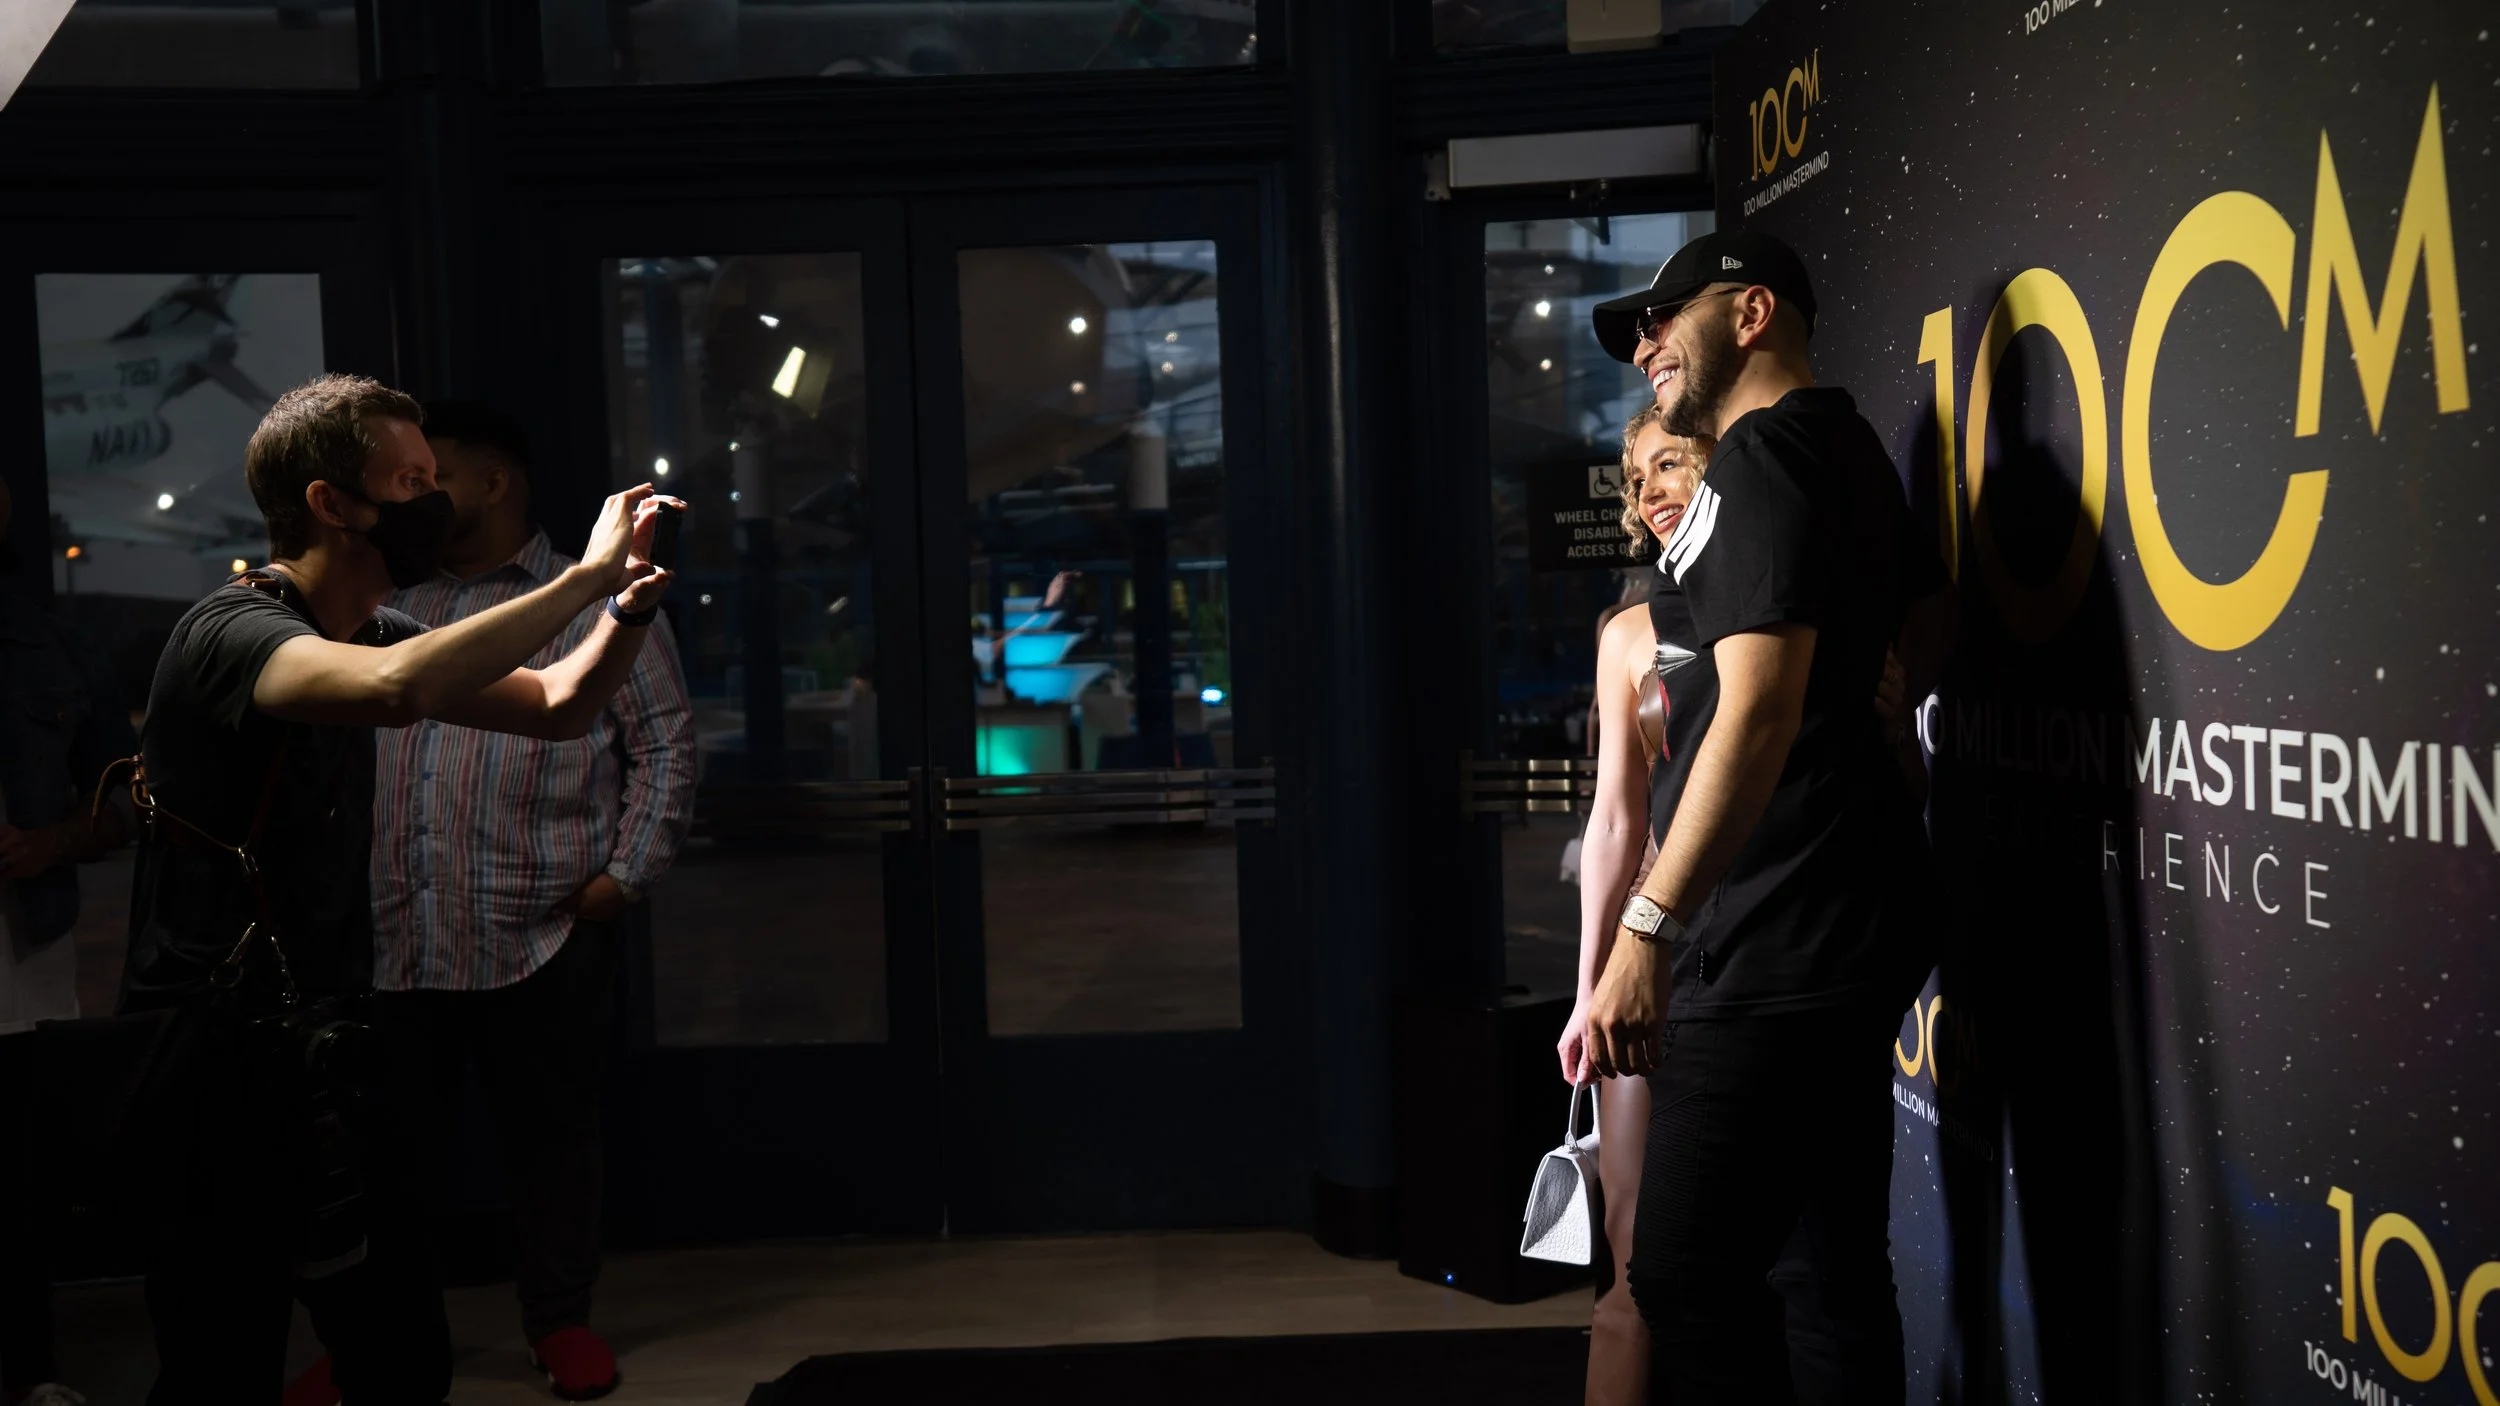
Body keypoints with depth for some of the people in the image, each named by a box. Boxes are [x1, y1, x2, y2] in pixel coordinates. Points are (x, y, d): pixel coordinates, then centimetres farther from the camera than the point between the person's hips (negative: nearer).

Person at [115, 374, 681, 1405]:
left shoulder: (368, 633, 10)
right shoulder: (230, 631, -18)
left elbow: (557, 708, 15)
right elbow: (398, 690, -40)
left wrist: (631, 605, -5)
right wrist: (587, 575, -30)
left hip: (317, 1047, 8)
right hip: (216, 1060, -8)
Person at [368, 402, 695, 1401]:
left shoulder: (594, 604, 5)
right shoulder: (392, 611, 17)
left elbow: (665, 746, 1)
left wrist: (624, 875, -6)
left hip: (544, 935, -3)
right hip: (396, 937, 3)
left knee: (549, 1133, 6)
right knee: (399, 1141, 8)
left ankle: (561, 1319, 21)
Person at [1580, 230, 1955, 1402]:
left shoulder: (1764, 457, -12)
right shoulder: (1844, 447, 19)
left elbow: (1760, 706, -24)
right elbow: (1928, 616, 35)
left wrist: (1646, 927, -26)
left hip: (1776, 950, -11)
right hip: (1839, 930, 11)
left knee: (1689, 1280, -8)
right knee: (1826, 1271, 15)